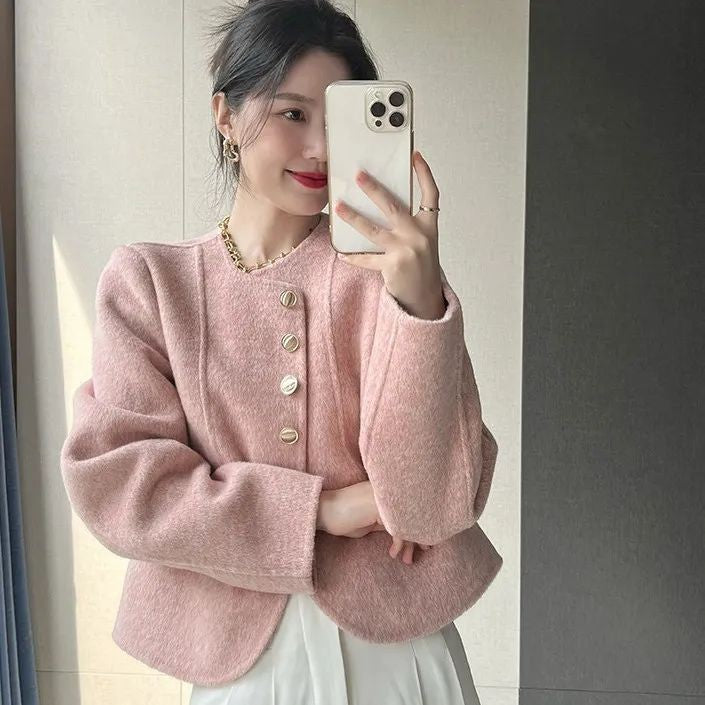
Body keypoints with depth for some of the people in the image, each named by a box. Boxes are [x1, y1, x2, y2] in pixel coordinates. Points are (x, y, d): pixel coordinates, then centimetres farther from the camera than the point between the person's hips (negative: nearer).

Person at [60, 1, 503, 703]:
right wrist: (317, 508, -16)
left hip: (395, 642, 0)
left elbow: (432, 497, -17)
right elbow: (114, 480, -10)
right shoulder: (146, 280, -3)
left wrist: (421, 301, -31)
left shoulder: (386, 271, -9)